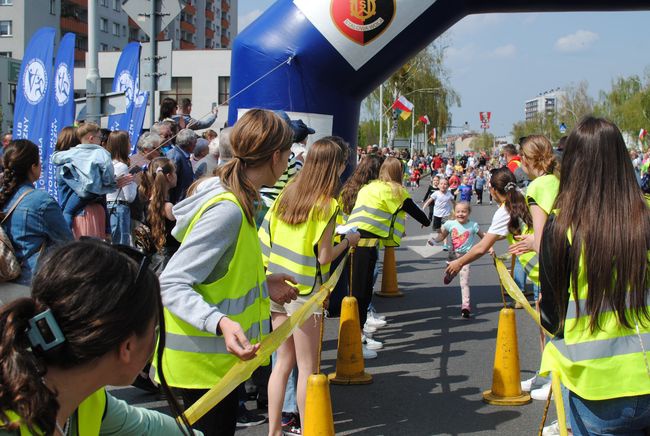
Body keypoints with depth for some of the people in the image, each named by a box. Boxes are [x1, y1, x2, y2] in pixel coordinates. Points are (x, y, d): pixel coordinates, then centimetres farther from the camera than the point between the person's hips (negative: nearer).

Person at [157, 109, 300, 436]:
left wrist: (261, 283, 14)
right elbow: (171, 285, -28)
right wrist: (220, 322, -41)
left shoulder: (232, 200, 6)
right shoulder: (228, 211, -24)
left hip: (217, 355, 10)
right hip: (203, 360, -10)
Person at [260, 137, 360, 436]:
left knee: (283, 361, 15)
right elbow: (324, 257, -15)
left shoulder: (288, 191, 3)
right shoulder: (326, 205, -15)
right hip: (305, 293, -6)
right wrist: (348, 242, 1)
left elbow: (265, 234, 7)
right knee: (307, 367, 4)